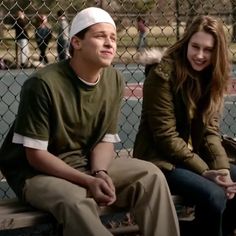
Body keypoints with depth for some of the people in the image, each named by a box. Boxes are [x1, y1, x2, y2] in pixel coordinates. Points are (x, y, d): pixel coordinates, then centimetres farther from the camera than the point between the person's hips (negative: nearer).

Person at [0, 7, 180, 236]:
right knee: (77, 203, -37)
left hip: (86, 164, 6)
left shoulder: (114, 80, -2)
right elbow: (36, 155, -19)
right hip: (37, 172, -6)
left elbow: (105, 139, 3)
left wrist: (100, 173, -19)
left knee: (151, 175, -14)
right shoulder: (44, 83, -21)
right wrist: (89, 181, -26)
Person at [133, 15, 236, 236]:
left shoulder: (212, 78, 6)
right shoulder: (163, 75, -16)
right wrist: (205, 171, -20)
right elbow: (166, 136, -18)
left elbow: (210, 131, 2)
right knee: (213, 195, -28)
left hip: (196, 156, 8)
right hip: (161, 160, -7)